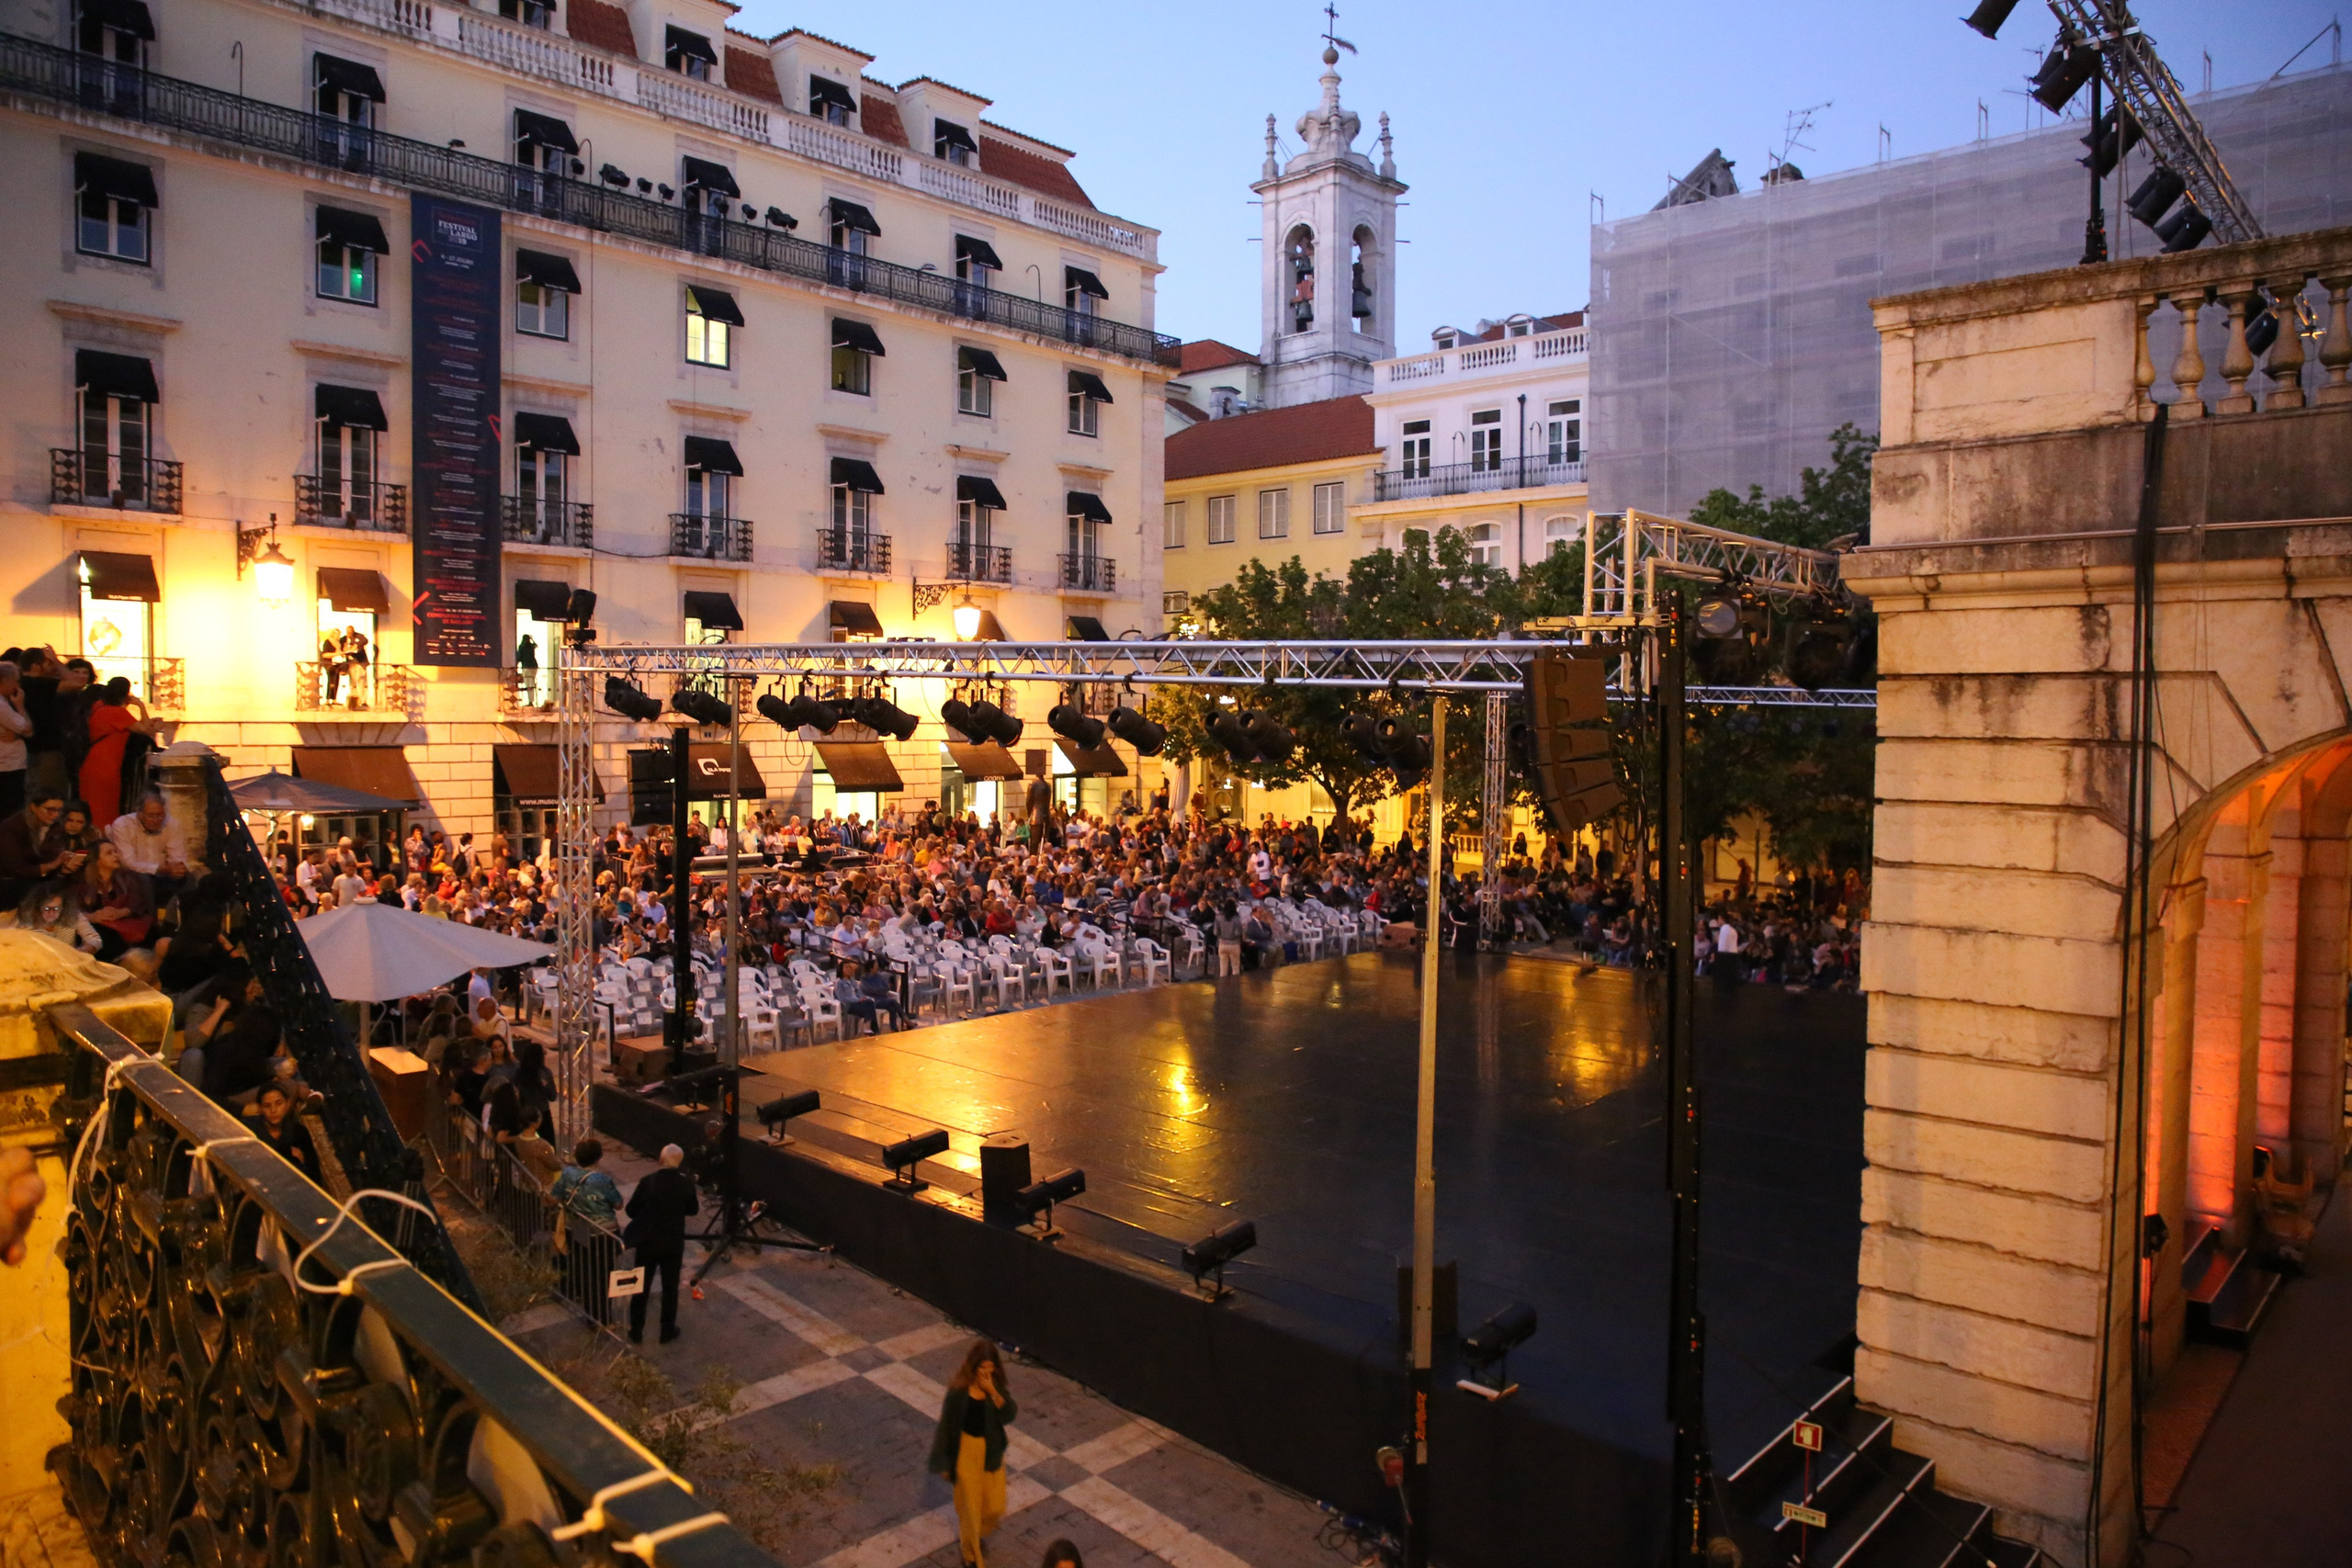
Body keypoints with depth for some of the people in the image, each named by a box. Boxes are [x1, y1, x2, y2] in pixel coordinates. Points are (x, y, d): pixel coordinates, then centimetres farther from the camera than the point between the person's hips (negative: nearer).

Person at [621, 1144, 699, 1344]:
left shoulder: (647, 1182, -16)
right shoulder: (686, 1183, -13)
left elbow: (631, 1210, -7)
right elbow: (693, 1210, 1)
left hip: (647, 1242, 0)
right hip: (673, 1243, 0)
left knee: (641, 1287, 15)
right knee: (670, 1287, 14)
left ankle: (636, 1332, 23)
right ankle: (667, 1331, 22)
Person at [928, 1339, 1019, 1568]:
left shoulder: (997, 1385, -10)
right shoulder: (959, 1390, -21)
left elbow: (1009, 1416, -17)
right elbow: (947, 1425, -12)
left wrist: (993, 1393, -31)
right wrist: (944, 1463, -7)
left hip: (992, 1450, 4)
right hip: (967, 1450, -4)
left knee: (994, 1506, 14)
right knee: (970, 1504, 9)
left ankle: (971, 1534, 47)